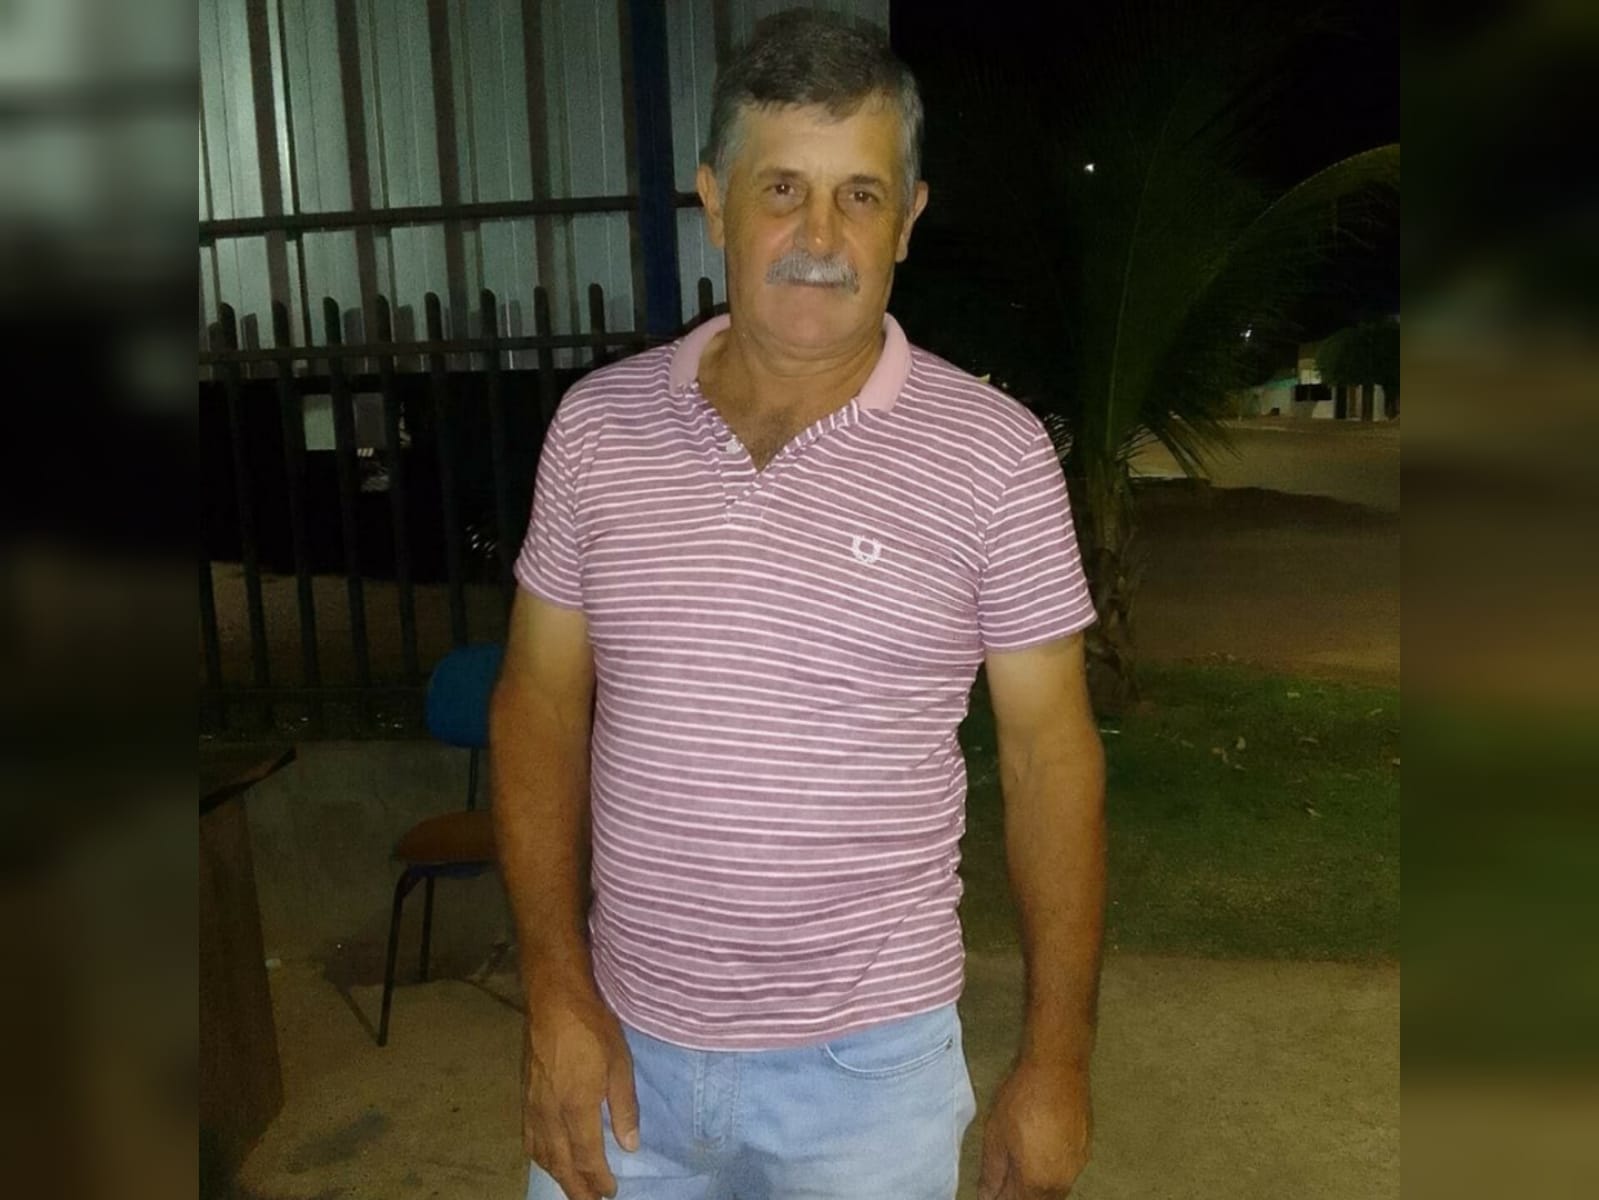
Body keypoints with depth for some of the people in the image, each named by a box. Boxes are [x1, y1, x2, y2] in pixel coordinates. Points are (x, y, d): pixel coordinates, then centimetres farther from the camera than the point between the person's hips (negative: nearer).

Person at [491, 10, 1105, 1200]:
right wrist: (557, 990, -6)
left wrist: (1057, 1057, -4)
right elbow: (541, 703, 0)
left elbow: (1050, 752, -6)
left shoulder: (994, 453, -12)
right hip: (626, 1036, 3)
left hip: (869, 1060, -2)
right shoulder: (598, 423, -5)